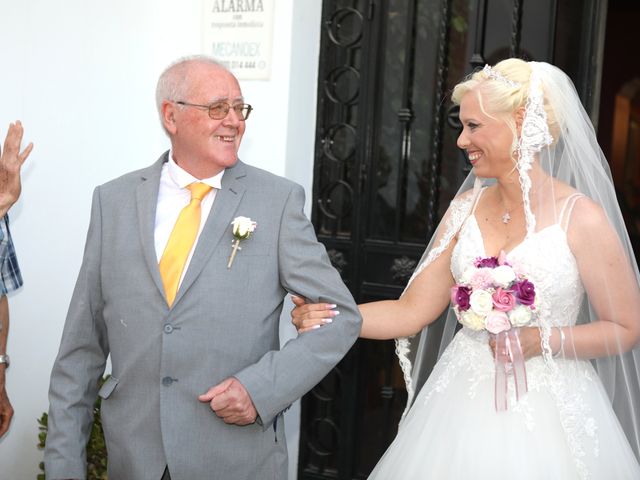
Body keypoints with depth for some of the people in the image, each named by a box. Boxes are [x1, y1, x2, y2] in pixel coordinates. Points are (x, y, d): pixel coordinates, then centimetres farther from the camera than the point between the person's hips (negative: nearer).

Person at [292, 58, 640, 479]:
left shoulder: (582, 218, -11)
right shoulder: (467, 207, 2)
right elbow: (414, 310, 2)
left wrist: (543, 341, -16)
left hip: (545, 411, -4)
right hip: (462, 403, 4)